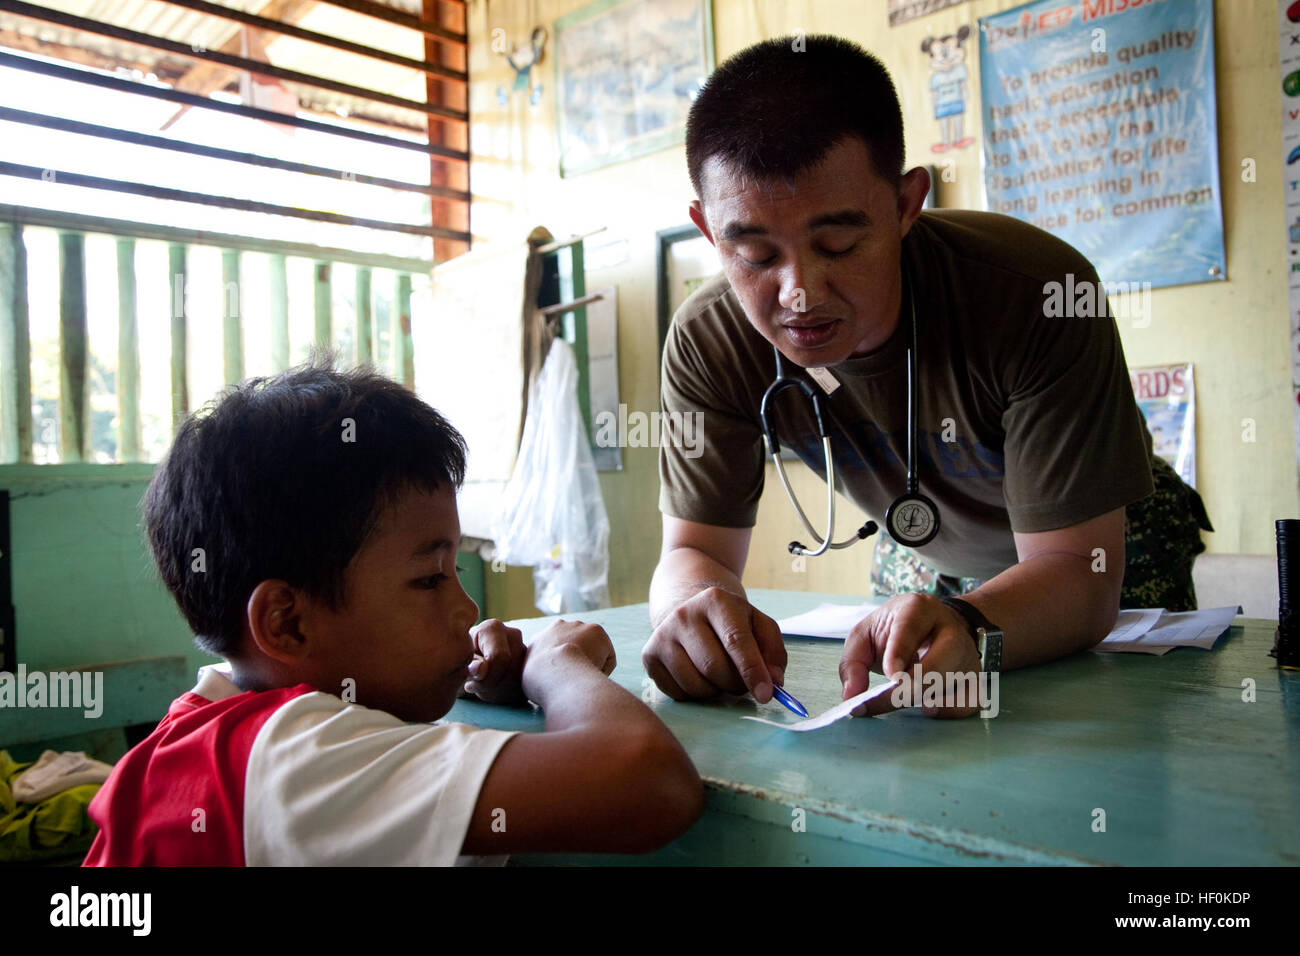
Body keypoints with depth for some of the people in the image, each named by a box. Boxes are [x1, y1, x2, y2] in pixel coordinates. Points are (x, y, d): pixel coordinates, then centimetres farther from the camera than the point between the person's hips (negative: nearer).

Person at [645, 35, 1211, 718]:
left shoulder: (1039, 291, -34)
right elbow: (696, 550, -20)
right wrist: (695, 606, -45)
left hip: (1112, 554, -2)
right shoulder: (707, 342, -24)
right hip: (934, 569, 3)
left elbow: (1076, 567, -33)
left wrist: (965, 628, -55)